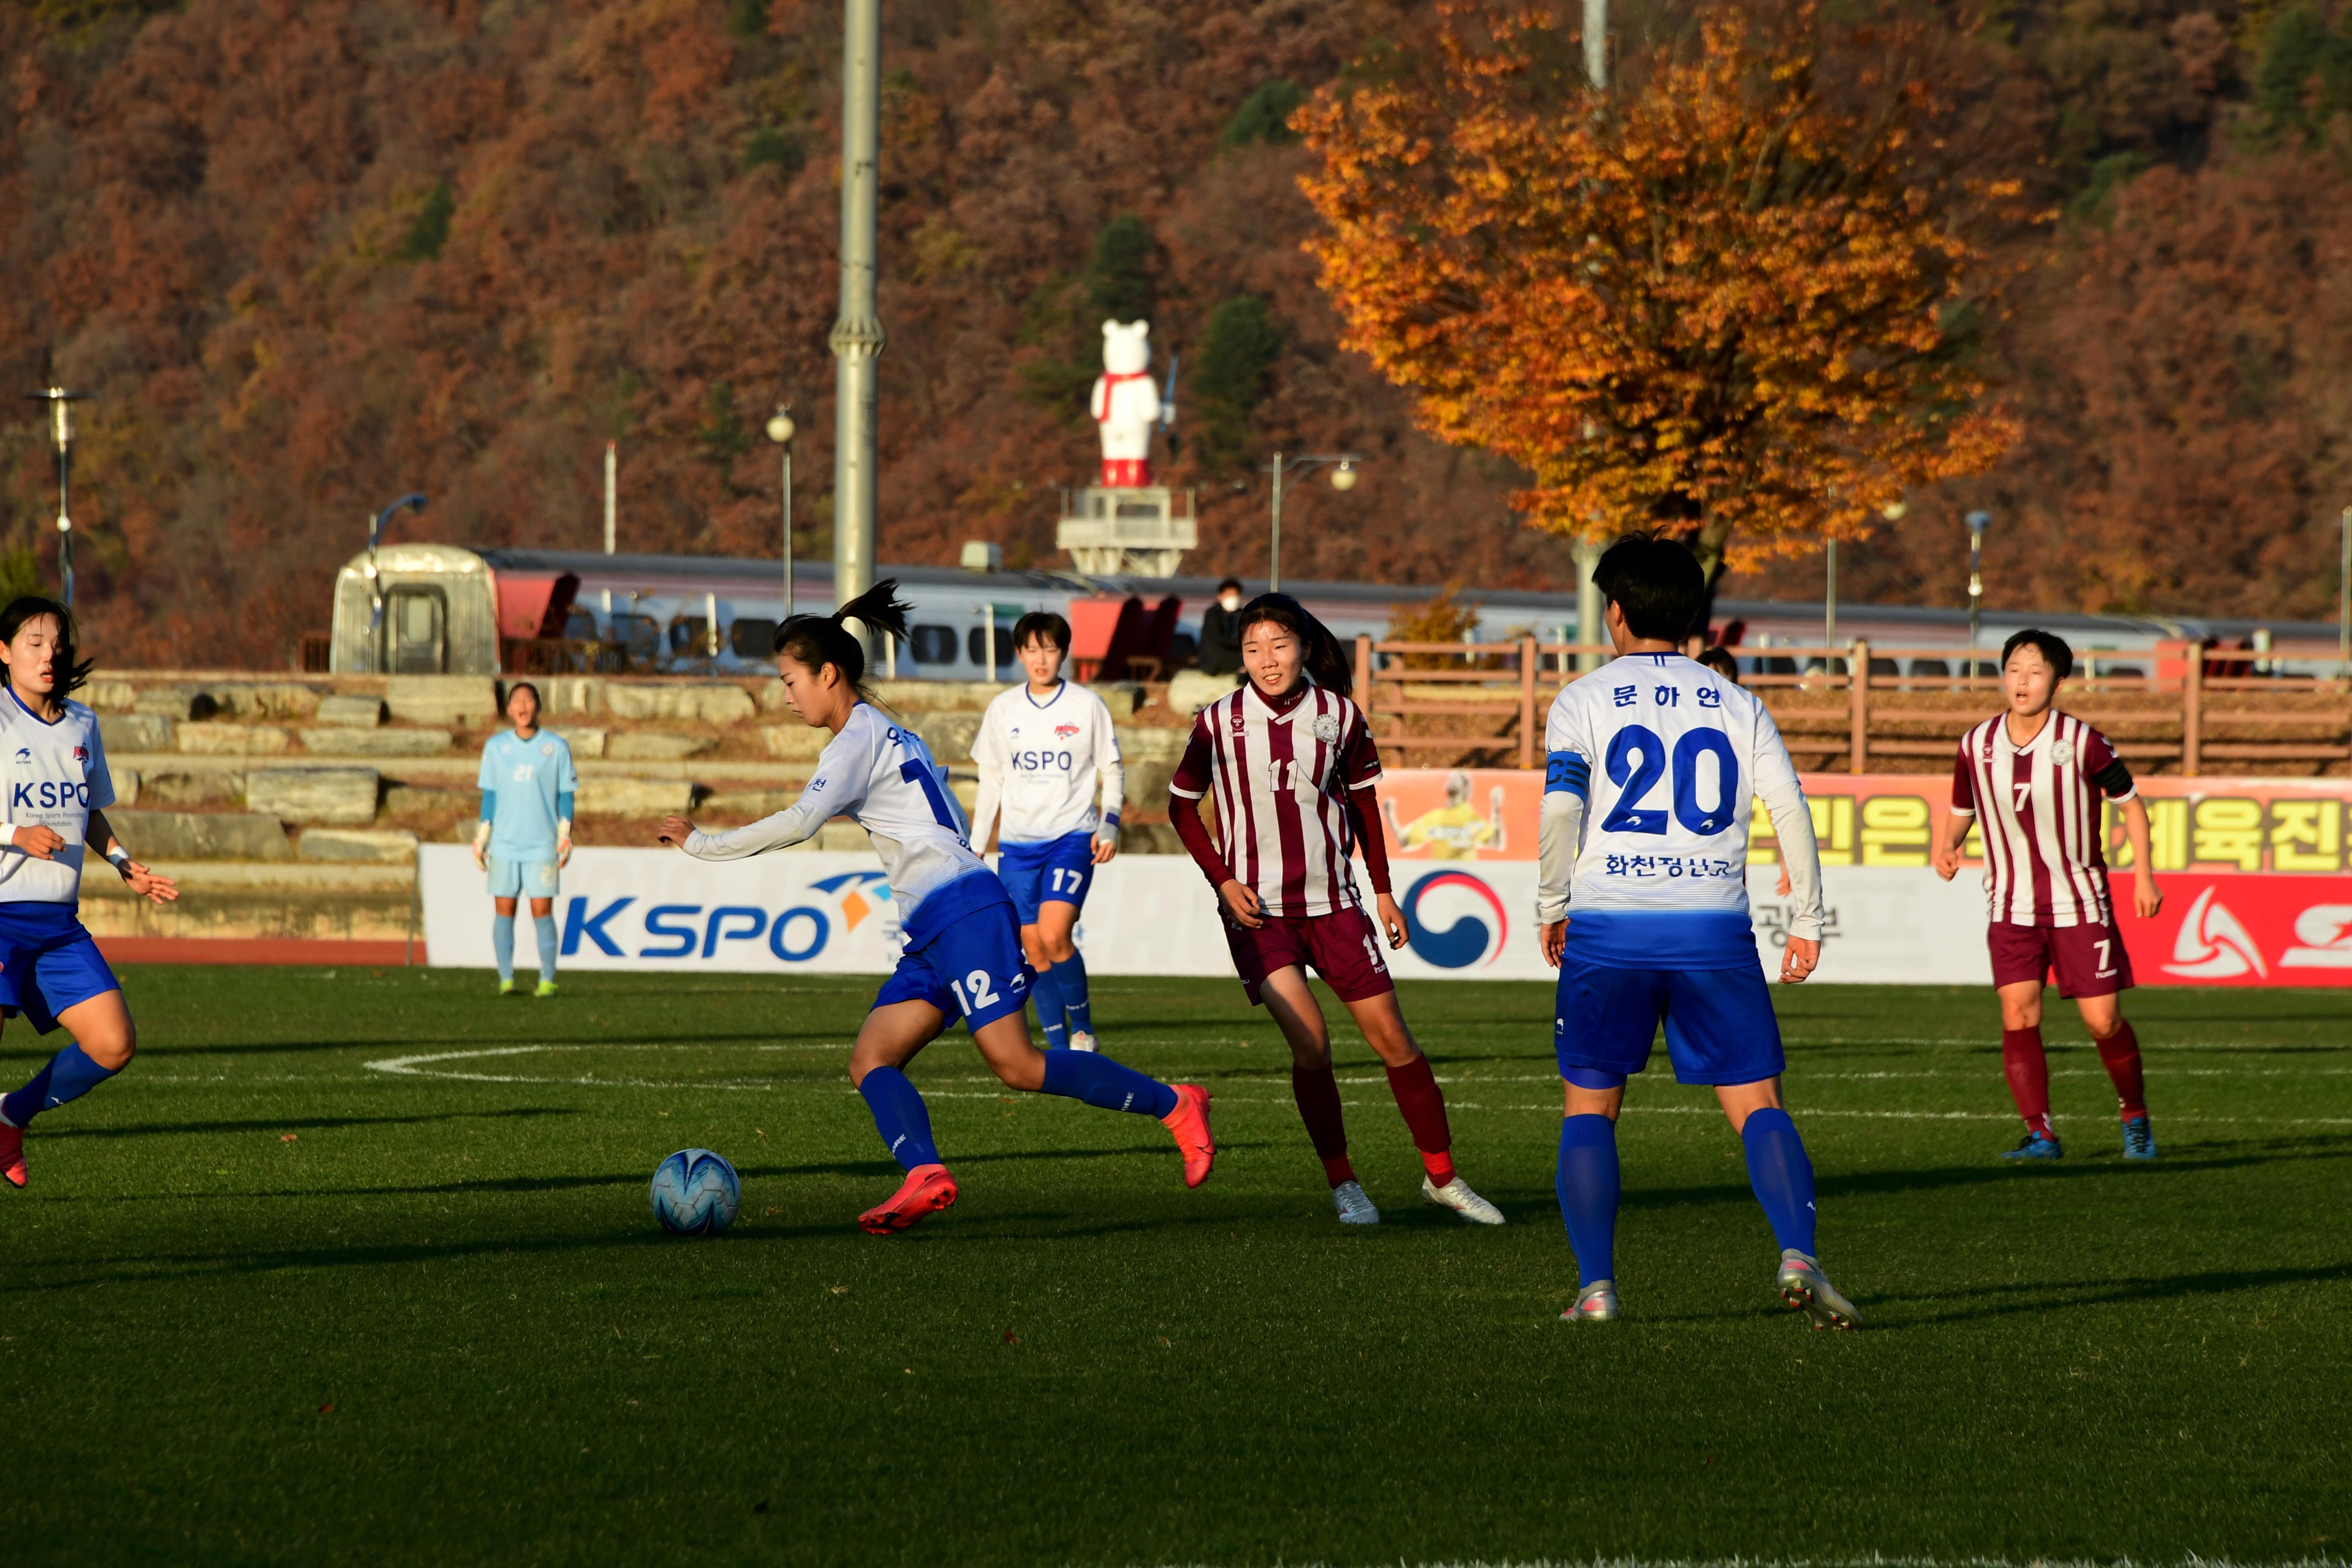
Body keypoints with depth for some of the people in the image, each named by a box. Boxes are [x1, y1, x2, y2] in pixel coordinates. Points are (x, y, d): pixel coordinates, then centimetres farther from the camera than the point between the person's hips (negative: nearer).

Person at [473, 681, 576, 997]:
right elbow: (489, 796, 11)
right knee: (503, 911, -1)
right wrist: (481, 839, 5)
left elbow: (566, 796, 5)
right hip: (504, 844, 2)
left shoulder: (557, 747, 3)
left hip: (542, 844, -2)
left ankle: (547, 980, 0)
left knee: (542, 911, -5)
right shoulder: (496, 747, 8)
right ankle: (506, 979, 2)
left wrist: (565, 837, -3)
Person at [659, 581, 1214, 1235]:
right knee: (870, 1062, -5)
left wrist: (702, 844, -10)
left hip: (961, 910, -10)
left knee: (1017, 1065, -16)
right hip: (931, 935, 10)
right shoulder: (891, 735, 24)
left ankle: (1173, 1104, -7)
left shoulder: (859, 737, -6)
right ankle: (924, 1175, -28)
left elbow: (800, 823, -18)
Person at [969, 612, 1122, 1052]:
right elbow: (991, 780, 14)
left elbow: (1113, 772, 6)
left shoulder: (1087, 706, 0)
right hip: (1018, 842, 3)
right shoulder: (1003, 709, 7)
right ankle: (1060, 1049, 9)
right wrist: (975, 847, 11)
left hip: (1072, 837, -3)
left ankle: (1083, 1027, -2)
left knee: (1053, 936, -21)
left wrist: (1109, 826, -8)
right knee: (1034, 951, 0)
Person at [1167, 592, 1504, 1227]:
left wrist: (1383, 891, 13)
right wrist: (1224, 881, -5)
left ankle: (1442, 1176, 14)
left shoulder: (1339, 716, -1)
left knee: (1392, 1039, 1)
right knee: (1310, 1043, -15)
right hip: (1259, 911, -2)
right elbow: (1182, 805, 6)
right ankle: (1343, 1184, 0)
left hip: (1332, 901, 2)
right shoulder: (1219, 722, -5)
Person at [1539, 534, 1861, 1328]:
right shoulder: (1738, 707, 11)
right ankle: (1798, 1255, -19)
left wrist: (1553, 907, 3)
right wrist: (1807, 921, 9)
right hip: (1715, 931, 1)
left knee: (1589, 1107, 10)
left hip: (1608, 928, -1)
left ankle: (1596, 1286, 1)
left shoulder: (1582, 702, 4)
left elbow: (1561, 807, -9)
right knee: (1756, 1104, 1)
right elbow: (1791, 808, 3)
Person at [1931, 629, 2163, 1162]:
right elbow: (1961, 809, 14)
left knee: (2104, 1022, -3)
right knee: (2018, 1015, -14)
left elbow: (2130, 801, 1)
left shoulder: (2081, 743, -10)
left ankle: (2135, 1118, 21)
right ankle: (2040, 1134, -9)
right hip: (2012, 907, 2)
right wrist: (1947, 846, -8)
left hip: (2079, 904, -2)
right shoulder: (1977, 746, -2)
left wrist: (2144, 875, -5)